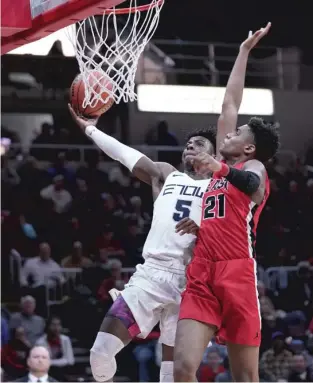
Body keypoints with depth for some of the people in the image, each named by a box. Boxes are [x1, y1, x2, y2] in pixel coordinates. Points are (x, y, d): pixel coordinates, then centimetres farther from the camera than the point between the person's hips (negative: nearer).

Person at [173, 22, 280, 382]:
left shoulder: (254, 166, 6)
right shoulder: (226, 162, 23)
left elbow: (251, 184, -21)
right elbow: (229, 103, 30)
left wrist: (219, 168, -38)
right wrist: (243, 52, 34)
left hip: (237, 275, -5)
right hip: (201, 277, 5)